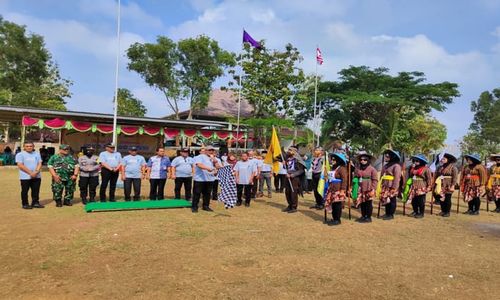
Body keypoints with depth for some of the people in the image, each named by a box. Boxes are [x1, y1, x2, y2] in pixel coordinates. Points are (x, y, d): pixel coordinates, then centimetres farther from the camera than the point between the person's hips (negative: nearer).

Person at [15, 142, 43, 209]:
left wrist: (36, 172, -12)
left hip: (37, 176, 4)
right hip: (25, 177, -4)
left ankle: (35, 203, 17)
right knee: (25, 191, 2)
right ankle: (25, 204, 11)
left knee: (36, 191, 8)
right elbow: (20, 165, -10)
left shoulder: (37, 154, 12)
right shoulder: (20, 154, -1)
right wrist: (30, 173, -16)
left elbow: (39, 164, 6)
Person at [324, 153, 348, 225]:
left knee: (337, 205, -2)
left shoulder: (342, 169, -12)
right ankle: (334, 219, 21)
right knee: (332, 205, 11)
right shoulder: (333, 168, 15)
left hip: (338, 190, -8)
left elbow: (344, 180, -17)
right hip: (332, 190, 9)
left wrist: (343, 190, -20)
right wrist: (329, 188, 22)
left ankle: (337, 220, 6)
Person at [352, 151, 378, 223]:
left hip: (368, 189, -4)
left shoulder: (372, 169, -5)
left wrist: (373, 189, -13)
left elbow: (375, 180, -7)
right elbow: (355, 178, 15)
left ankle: (368, 217, 12)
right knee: (362, 203, 11)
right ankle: (363, 216, 23)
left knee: (368, 203, 3)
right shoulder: (357, 168, 8)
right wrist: (354, 187, 9)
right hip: (360, 189, 5)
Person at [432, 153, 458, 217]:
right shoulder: (440, 167, 11)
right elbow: (436, 175, 11)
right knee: (441, 198, 7)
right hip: (440, 185, 5)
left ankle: (447, 212, 12)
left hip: (448, 186, -5)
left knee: (447, 199, 1)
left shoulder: (453, 167, -5)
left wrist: (453, 185, -17)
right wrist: (434, 183, 5)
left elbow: (455, 177, -11)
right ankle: (443, 211, 20)